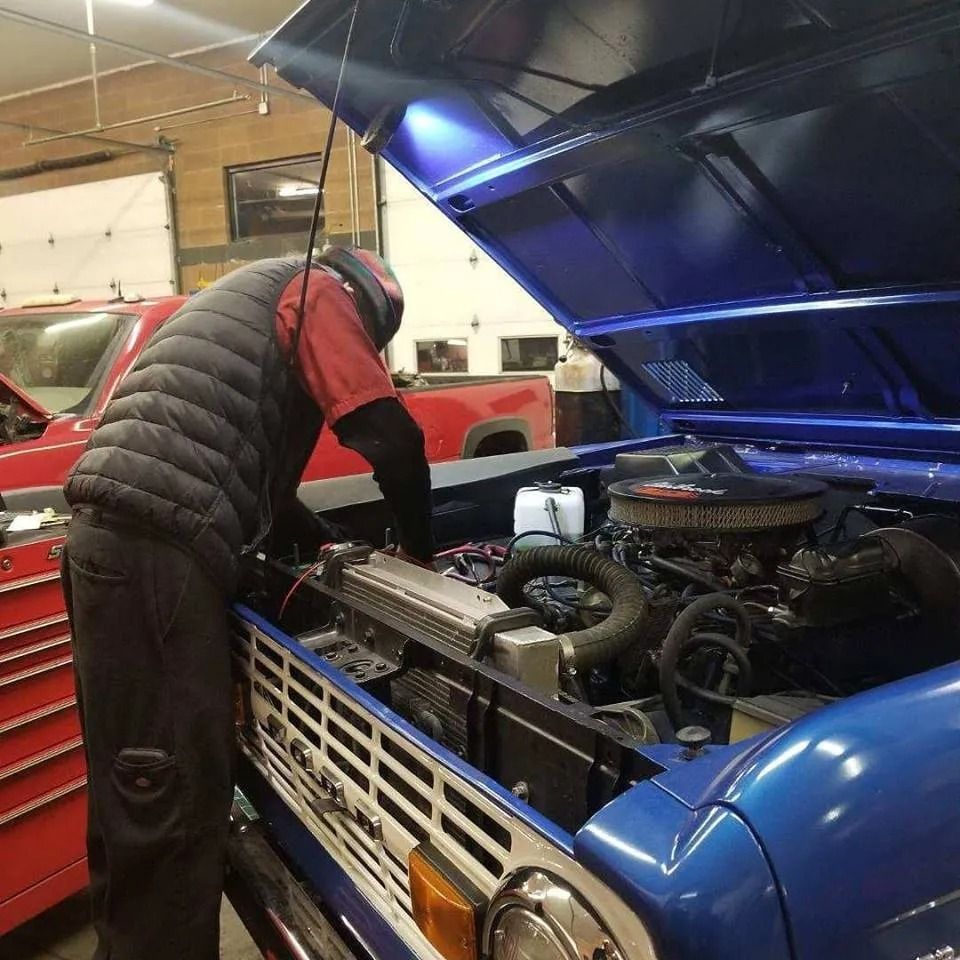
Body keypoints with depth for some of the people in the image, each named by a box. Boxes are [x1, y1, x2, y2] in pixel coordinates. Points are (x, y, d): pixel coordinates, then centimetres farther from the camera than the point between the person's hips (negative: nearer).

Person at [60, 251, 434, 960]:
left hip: (117, 539, 10)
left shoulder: (255, 301, 34)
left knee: (138, 793, 19)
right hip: (154, 550, -10)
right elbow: (391, 439, -6)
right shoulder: (316, 294, 5)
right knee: (172, 798, -3)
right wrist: (418, 549, 10)